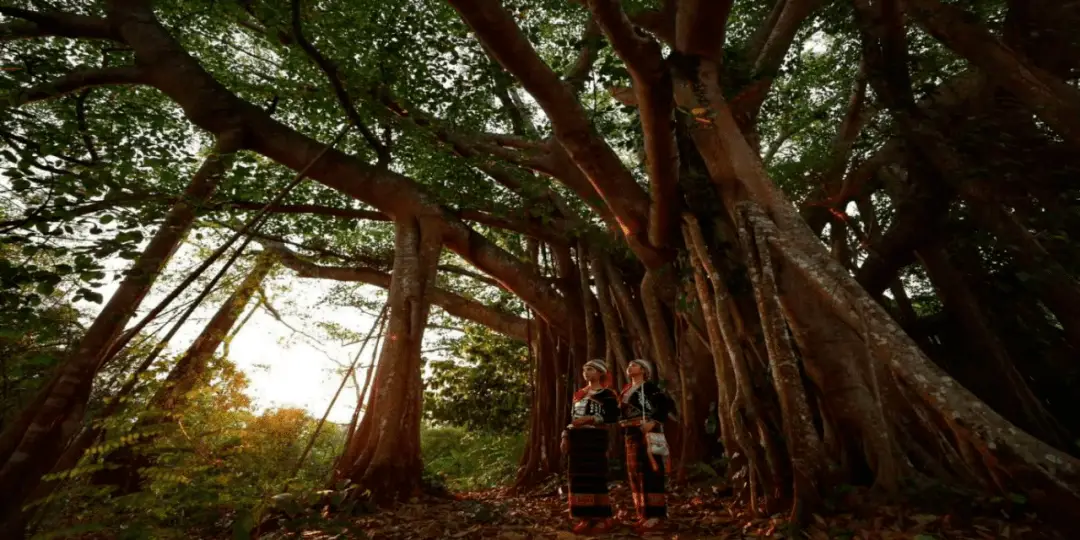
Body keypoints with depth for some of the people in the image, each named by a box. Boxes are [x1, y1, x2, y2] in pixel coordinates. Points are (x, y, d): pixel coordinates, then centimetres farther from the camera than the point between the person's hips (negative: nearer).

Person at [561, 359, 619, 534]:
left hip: (596, 439, -7)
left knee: (595, 476, -7)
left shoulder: (607, 394, -1)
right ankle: (586, 518, 14)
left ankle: (604, 518, 4)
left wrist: (591, 418, -20)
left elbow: (613, 417, -12)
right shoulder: (579, 394, 18)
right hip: (577, 439, 7)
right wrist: (565, 437, 10)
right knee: (579, 477, 6)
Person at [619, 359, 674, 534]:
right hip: (632, 435, 8)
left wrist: (654, 422, -21)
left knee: (649, 472, -7)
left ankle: (655, 514, -2)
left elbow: (667, 404, -15)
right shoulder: (626, 390, 16)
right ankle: (644, 514, 18)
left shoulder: (649, 386, -5)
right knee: (636, 473, 10)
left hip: (648, 433, -8)